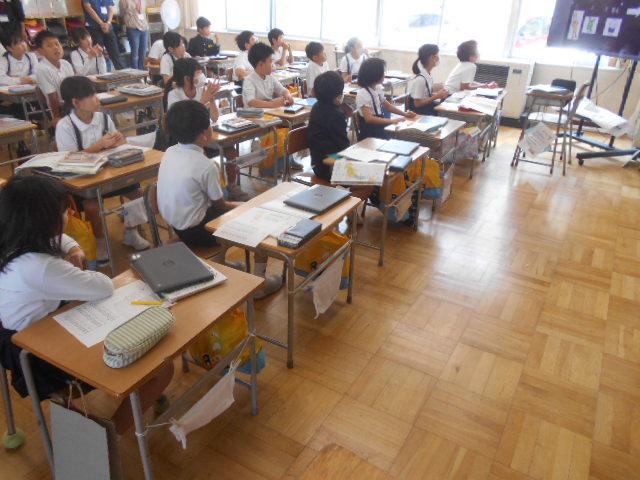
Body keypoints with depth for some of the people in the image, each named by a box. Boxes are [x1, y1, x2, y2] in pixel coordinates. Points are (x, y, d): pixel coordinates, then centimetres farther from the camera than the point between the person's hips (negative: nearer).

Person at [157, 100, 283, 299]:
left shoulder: (169, 153, -3)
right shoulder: (205, 166, -24)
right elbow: (220, 205, -11)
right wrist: (238, 206, 9)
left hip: (174, 223, 8)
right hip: (193, 232, -8)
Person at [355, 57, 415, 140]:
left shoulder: (377, 89, 7)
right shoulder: (363, 94, -18)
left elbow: (388, 105, 22)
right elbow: (369, 118, -29)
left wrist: (404, 114, 9)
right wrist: (392, 121, -31)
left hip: (380, 128, 8)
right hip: (370, 134, -8)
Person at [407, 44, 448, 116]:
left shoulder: (428, 75, 1)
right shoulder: (420, 79, -22)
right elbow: (417, 103, -19)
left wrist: (438, 93, -2)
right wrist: (436, 96, -16)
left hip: (428, 107, 8)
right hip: (420, 113, -8)